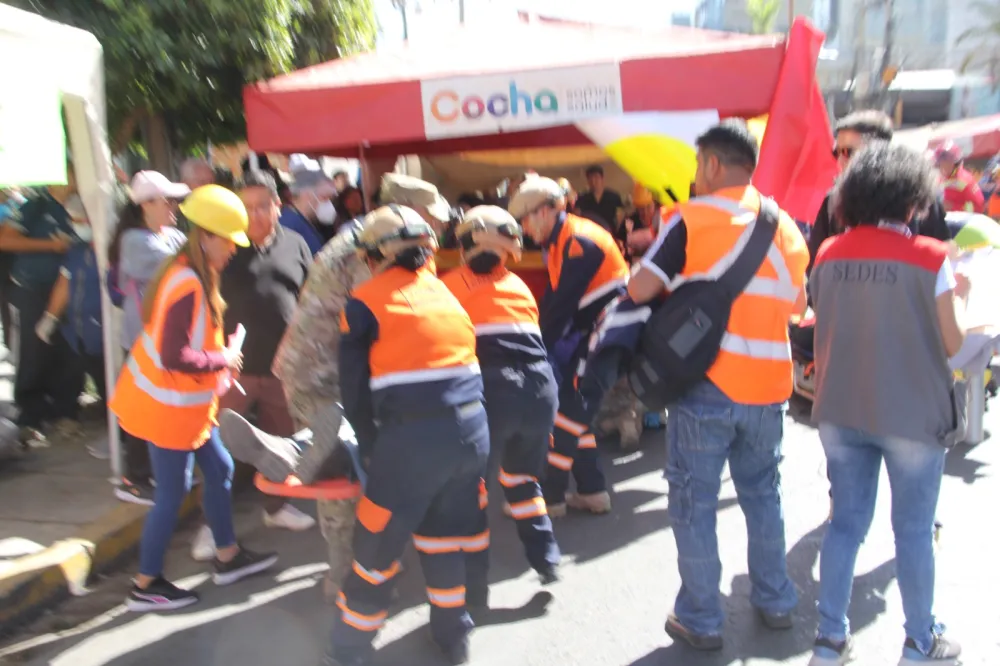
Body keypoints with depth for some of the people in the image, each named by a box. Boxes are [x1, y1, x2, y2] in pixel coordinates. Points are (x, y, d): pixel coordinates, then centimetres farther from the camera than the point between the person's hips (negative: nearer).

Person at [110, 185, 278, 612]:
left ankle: (228, 558, 31)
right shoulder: (188, 285, -26)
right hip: (168, 405, -10)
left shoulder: (192, 274, 4)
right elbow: (174, 357, -30)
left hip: (185, 401, 10)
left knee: (219, 469, 16)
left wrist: (220, 362, 0)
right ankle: (145, 586, 21)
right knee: (172, 492, 3)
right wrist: (224, 361, -17)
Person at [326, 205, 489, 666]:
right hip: (472, 429, 5)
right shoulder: (442, 289, 15)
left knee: (376, 549, 12)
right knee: (446, 534, 24)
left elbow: (354, 389, 0)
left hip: (413, 438, -5)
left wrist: (371, 447, 12)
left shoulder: (364, 303, 0)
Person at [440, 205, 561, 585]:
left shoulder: (449, 285, 13)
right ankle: (545, 558, 25)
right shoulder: (518, 285, 23)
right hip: (540, 388, 4)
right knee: (523, 475, 26)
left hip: (490, 392, -4)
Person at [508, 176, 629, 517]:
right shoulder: (560, 243, 12)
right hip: (589, 333, 10)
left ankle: (551, 497, 8)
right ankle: (593, 492, 22)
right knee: (573, 411, 13)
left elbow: (563, 303, -21)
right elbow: (552, 298, 10)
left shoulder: (580, 242, -19)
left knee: (568, 412, -4)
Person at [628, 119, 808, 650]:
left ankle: (701, 620, 17)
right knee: (762, 492, 21)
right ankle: (775, 601, 34)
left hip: (706, 382, -5)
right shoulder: (786, 226, 9)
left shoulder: (691, 219, -8)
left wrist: (678, 287, 6)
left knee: (694, 501, 7)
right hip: (767, 385, 6)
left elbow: (640, 290, -14)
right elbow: (798, 305, 17)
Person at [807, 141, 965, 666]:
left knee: (846, 521, 14)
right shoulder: (930, 258, -12)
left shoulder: (828, 255, -1)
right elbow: (951, 344, -5)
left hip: (840, 411, 3)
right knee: (913, 529, 12)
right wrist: (959, 298, 11)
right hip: (911, 415, -3)